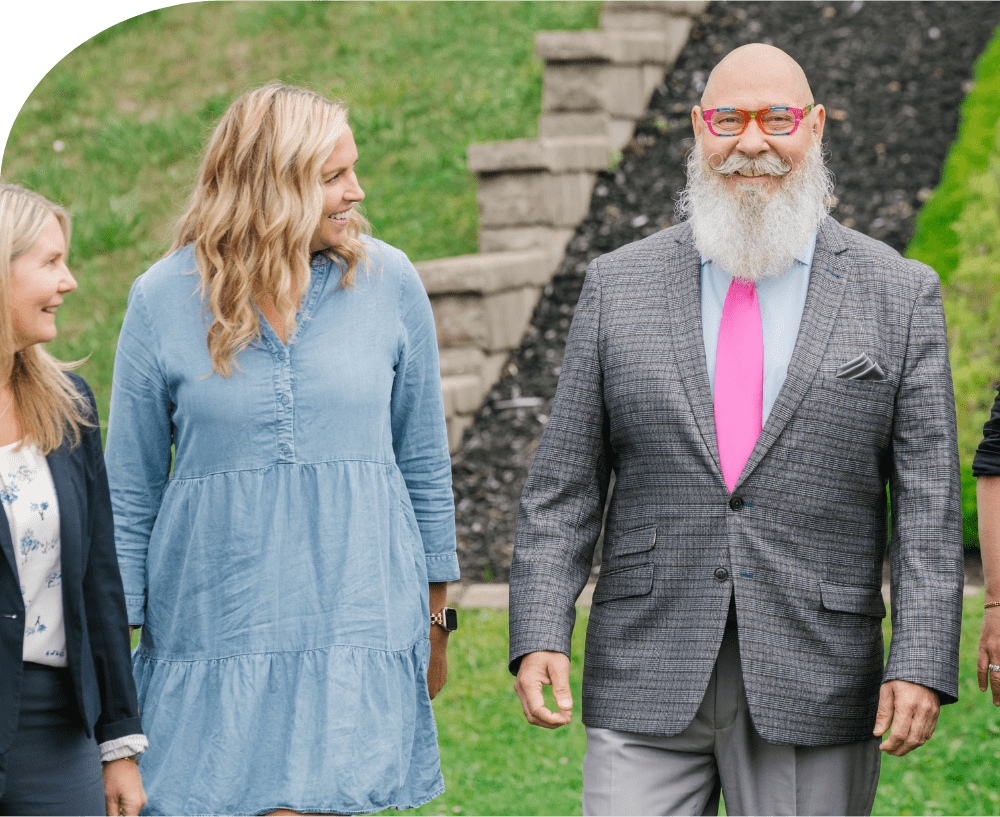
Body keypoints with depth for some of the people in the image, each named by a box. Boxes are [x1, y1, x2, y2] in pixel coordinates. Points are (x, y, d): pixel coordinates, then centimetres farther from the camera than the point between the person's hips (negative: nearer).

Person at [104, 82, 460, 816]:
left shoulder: (389, 283, 2)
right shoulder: (163, 301, -1)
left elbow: (424, 464, 11)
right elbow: (131, 495, 6)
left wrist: (433, 620, 15)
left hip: (355, 617, 0)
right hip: (212, 624, 1)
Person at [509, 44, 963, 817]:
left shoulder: (900, 296, 4)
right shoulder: (618, 286, 7)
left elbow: (928, 501, 0)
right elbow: (563, 485, 6)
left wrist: (922, 663, -9)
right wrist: (539, 635, -5)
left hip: (814, 689, -1)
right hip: (650, 684, 1)